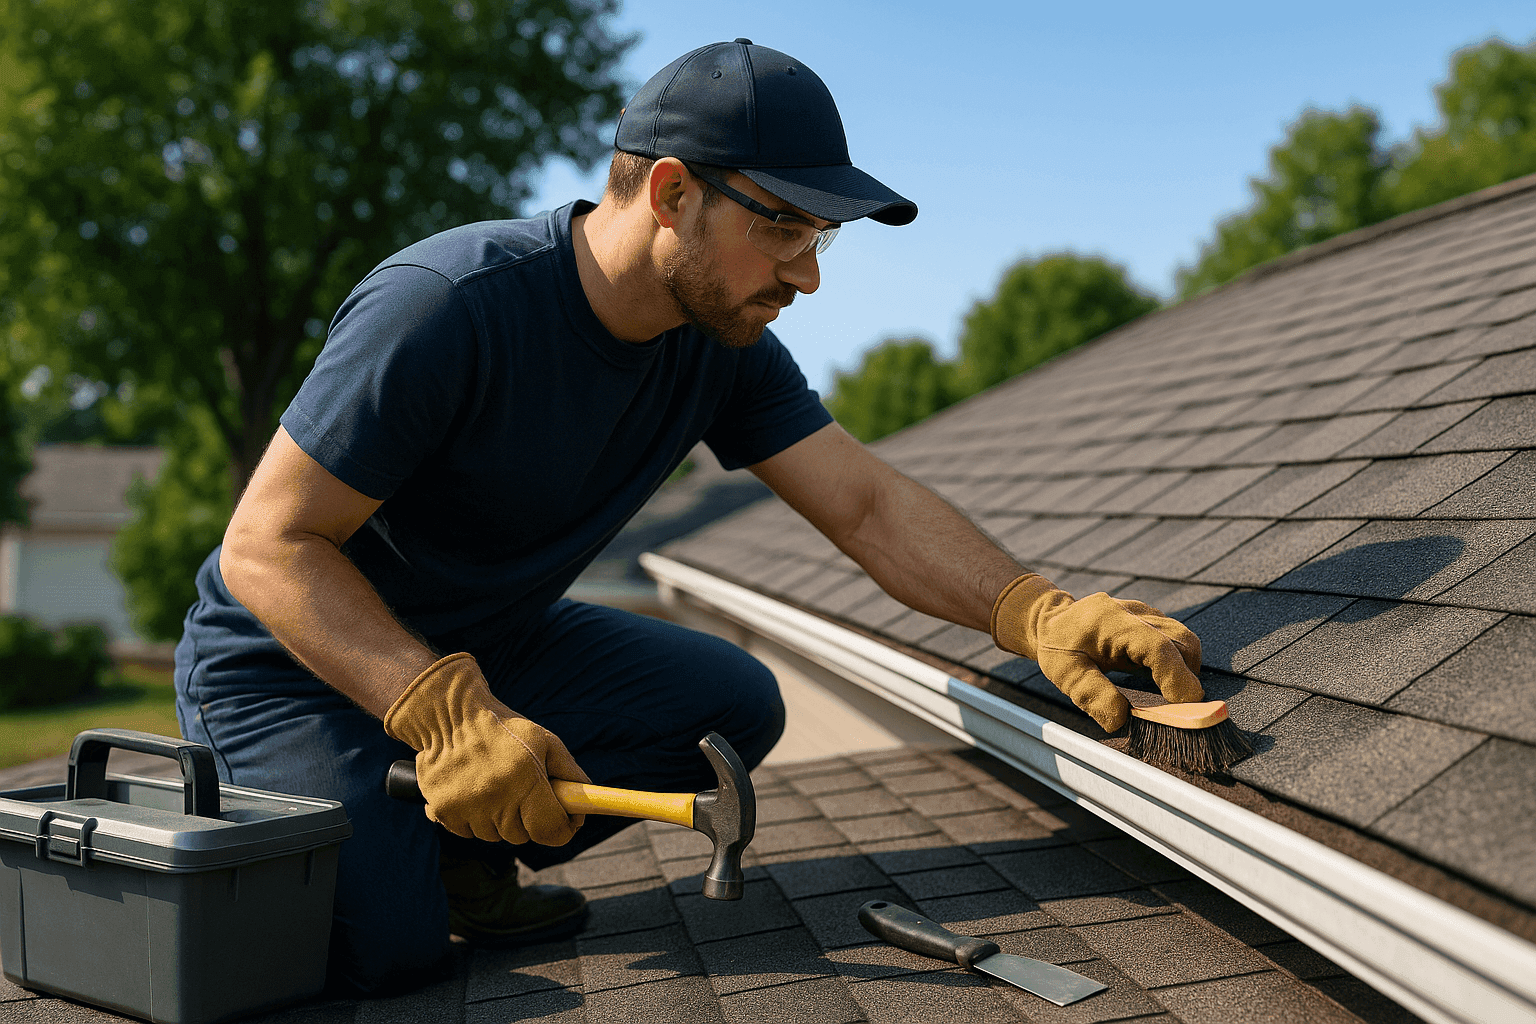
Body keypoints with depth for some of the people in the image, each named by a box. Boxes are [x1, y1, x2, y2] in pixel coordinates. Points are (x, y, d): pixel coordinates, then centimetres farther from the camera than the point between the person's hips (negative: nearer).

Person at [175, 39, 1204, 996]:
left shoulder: (721, 344, -8)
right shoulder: (446, 307, -30)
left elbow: (869, 503, -13)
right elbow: (267, 547, -27)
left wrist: (1038, 612, -30)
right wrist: (447, 714, -40)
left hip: (493, 646, 6)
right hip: (291, 665, -6)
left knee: (733, 704, -12)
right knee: (383, 945, -26)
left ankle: (454, 849, 2)